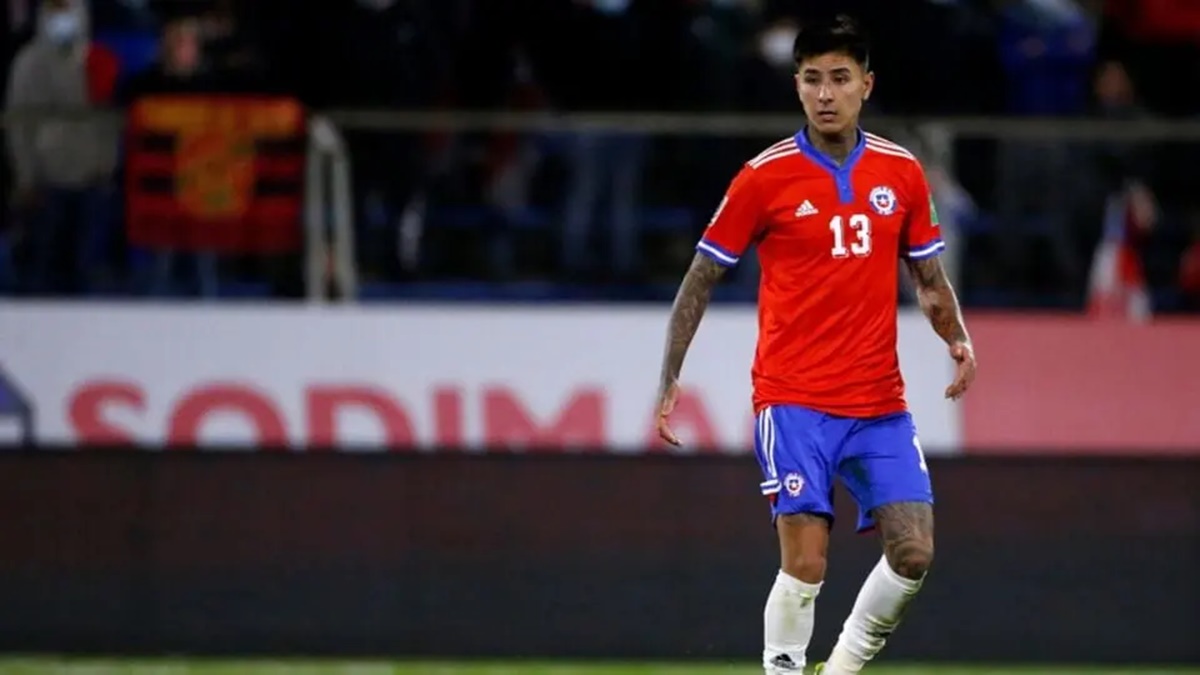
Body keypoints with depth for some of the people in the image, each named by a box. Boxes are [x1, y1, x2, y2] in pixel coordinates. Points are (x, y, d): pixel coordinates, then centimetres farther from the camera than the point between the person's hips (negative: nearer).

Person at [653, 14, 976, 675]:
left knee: (913, 552, -4)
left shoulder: (902, 173, 7)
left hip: (880, 403, 4)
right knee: (805, 562, -11)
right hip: (794, 401, -4)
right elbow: (699, 280, 3)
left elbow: (928, 278, 18)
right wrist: (669, 382, -1)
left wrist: (958, 340, -1)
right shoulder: (765, 176, -4)